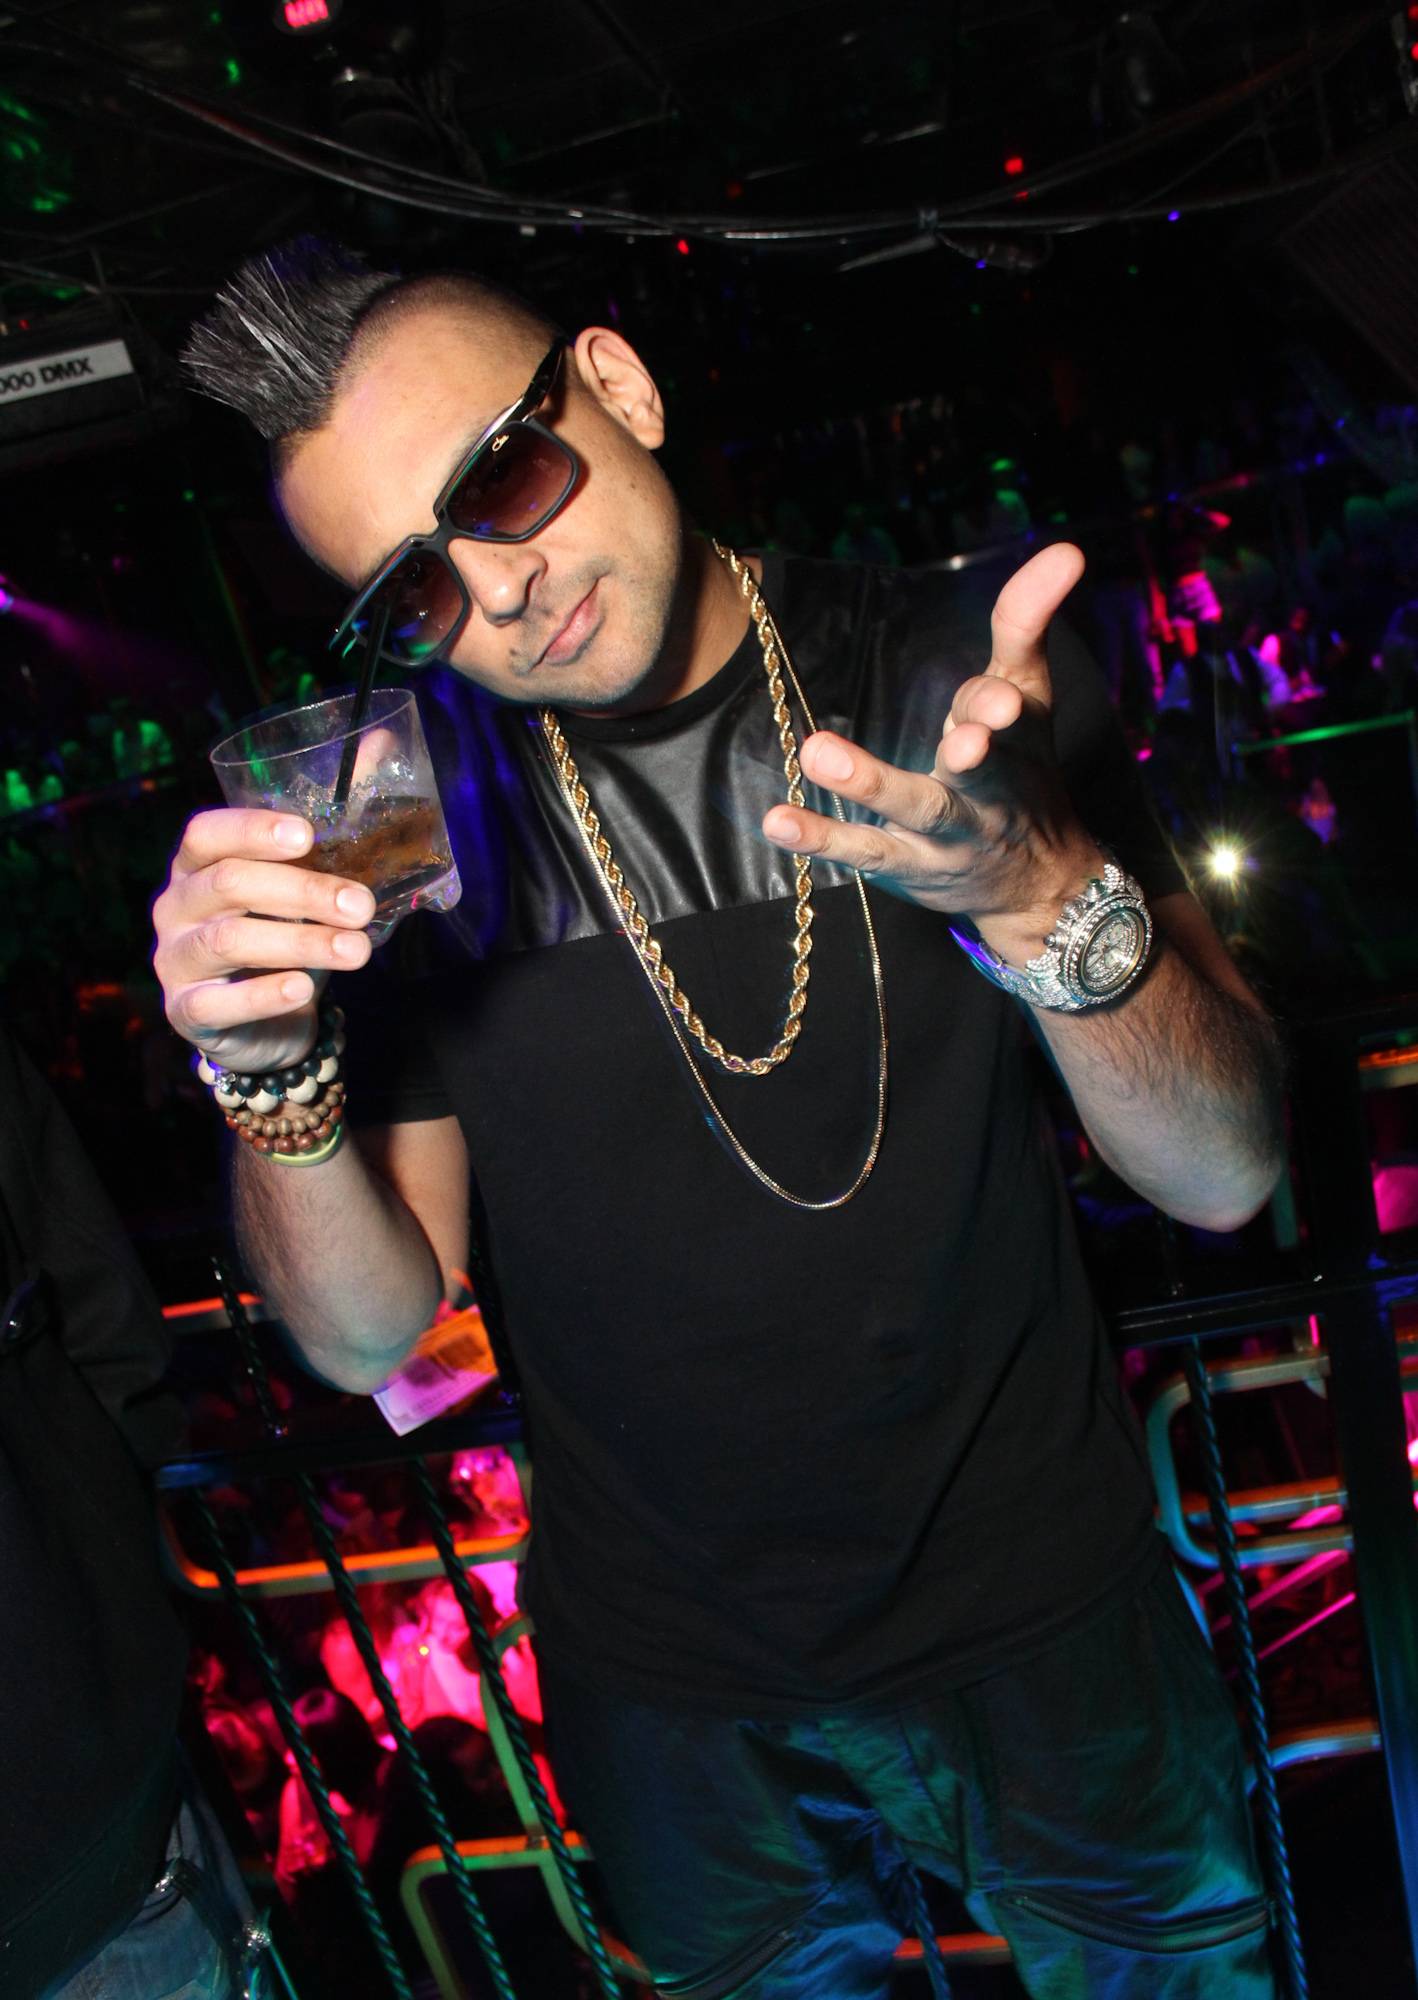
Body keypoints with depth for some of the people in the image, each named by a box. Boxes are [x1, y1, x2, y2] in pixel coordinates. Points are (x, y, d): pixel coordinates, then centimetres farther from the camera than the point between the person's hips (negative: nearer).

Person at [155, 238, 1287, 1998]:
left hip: (1040, 1614, 0)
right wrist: (270, 1072, -30)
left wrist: (1041, 892, -34)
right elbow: (370, 1335, -11)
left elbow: (1223, 1174, -16)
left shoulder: (955, 678, -12)